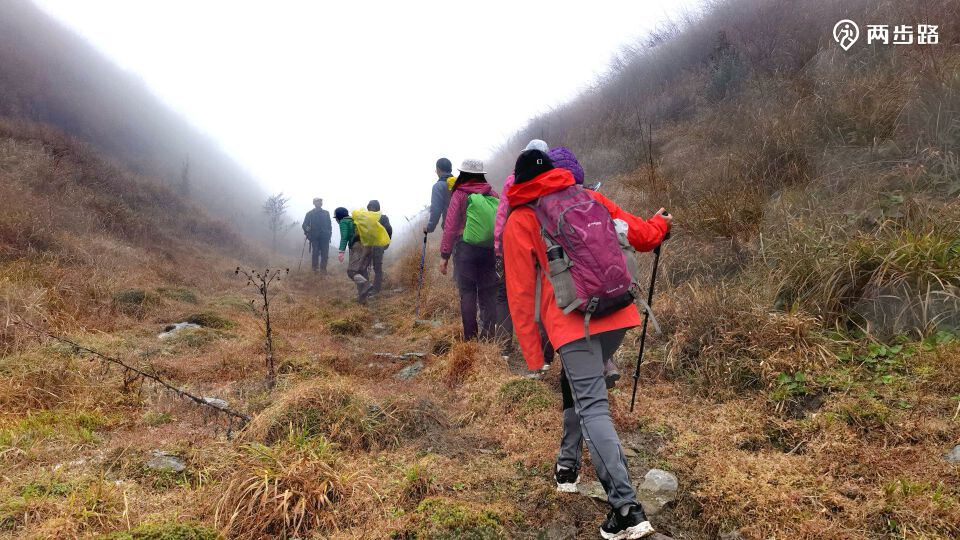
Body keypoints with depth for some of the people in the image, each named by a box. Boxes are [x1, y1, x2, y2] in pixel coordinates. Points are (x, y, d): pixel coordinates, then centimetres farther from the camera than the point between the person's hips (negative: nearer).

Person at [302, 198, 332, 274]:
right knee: (315, 252, -6)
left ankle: (323, 268, 4)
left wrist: (329, 234, 4)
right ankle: (315, 267, 3)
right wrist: (307, 231, -18)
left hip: (324, 237, 2)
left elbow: (329, 225, 15)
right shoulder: (310, 214, 7)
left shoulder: (326, 213, 14)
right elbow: (305, 225, 3)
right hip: (314, 237, -2)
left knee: (325, 253, -3)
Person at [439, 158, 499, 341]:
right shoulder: (492, 194, 5)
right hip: (490, 249, 3)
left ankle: (470, 337, 1)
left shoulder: (459, 195, -2)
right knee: (488, 293, 8)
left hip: (465, 249, -3)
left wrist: (444, 255, -3)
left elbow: (450, 226, -5)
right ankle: (488, 336, 7)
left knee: (467, 293, 2)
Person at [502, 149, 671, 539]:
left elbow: (521, 294, -1)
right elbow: (640, 237, 16)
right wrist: (660, 225, 40)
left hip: (572, 323, -5)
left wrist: (532, 354, 4)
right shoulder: (590, 199, 11)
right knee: (579, 388, 26)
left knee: (593, 408, -8)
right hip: (617, 314, 5)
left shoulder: (518, 221, 2)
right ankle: (568, 464, 35)